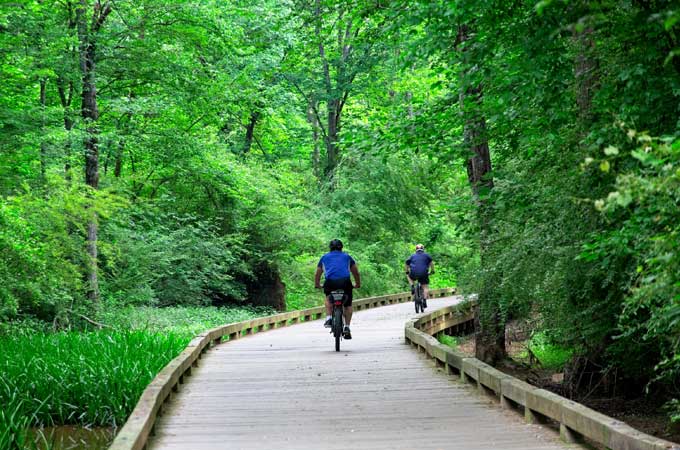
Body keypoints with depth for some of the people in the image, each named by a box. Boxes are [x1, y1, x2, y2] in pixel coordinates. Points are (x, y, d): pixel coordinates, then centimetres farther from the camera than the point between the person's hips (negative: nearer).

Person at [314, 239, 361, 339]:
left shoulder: (325, 257, 27)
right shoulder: (347, 257, 26)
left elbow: (317, 274, 34)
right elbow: (356, 273, 31)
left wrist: (317, 285, 49)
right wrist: (358, 284, 45)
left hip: (330, 282, 0)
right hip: (345, 282, 0)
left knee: (327, 297, 31)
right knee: (348, 305, 18)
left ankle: (328, 318, 13)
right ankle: (347, 328, 8)